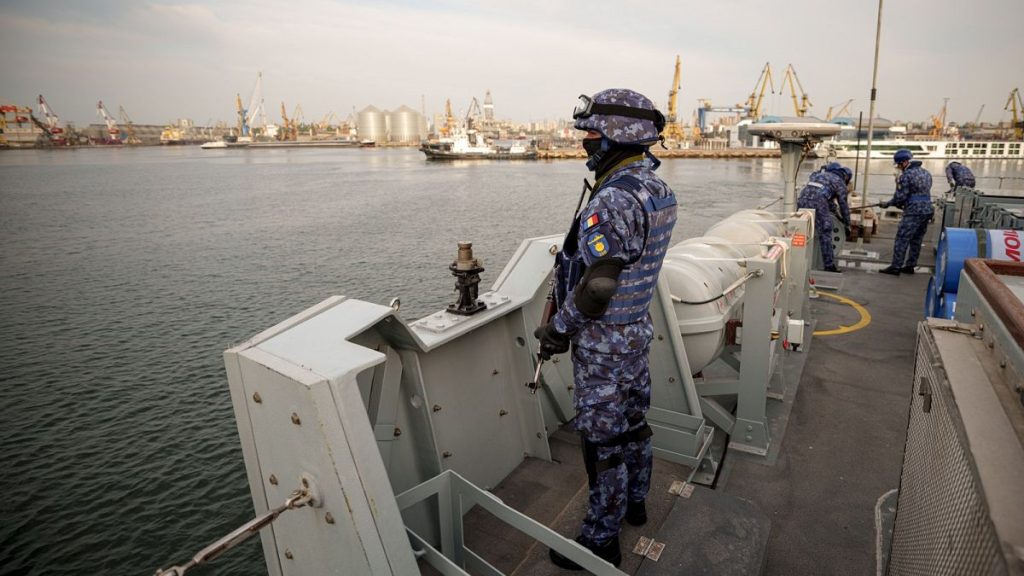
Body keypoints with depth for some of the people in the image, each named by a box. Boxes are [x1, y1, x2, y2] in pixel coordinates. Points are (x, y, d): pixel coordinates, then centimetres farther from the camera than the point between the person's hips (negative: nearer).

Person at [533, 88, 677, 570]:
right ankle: (634, 502, 45)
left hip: (603, 344, -9)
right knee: (633, 421, 24)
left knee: (603, 440, 6)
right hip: (639, 330, 9)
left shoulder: (613, 201, -27)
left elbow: (595, 289, -28)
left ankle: (601, 540, 24)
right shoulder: (659, 191, 3)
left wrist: (557, 330, -13)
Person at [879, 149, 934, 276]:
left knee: (901, 240, -3)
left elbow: (900, 197, -13)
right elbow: (924, 193, 19)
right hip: (927, 211, 9)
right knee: (916, 240, 14)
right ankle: (910, 266, 20)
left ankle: (895, 267, -2)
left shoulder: (906, 175, -12)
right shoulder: (926, 173, 15)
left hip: (913, 213, -9)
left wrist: (887, 204, 3)